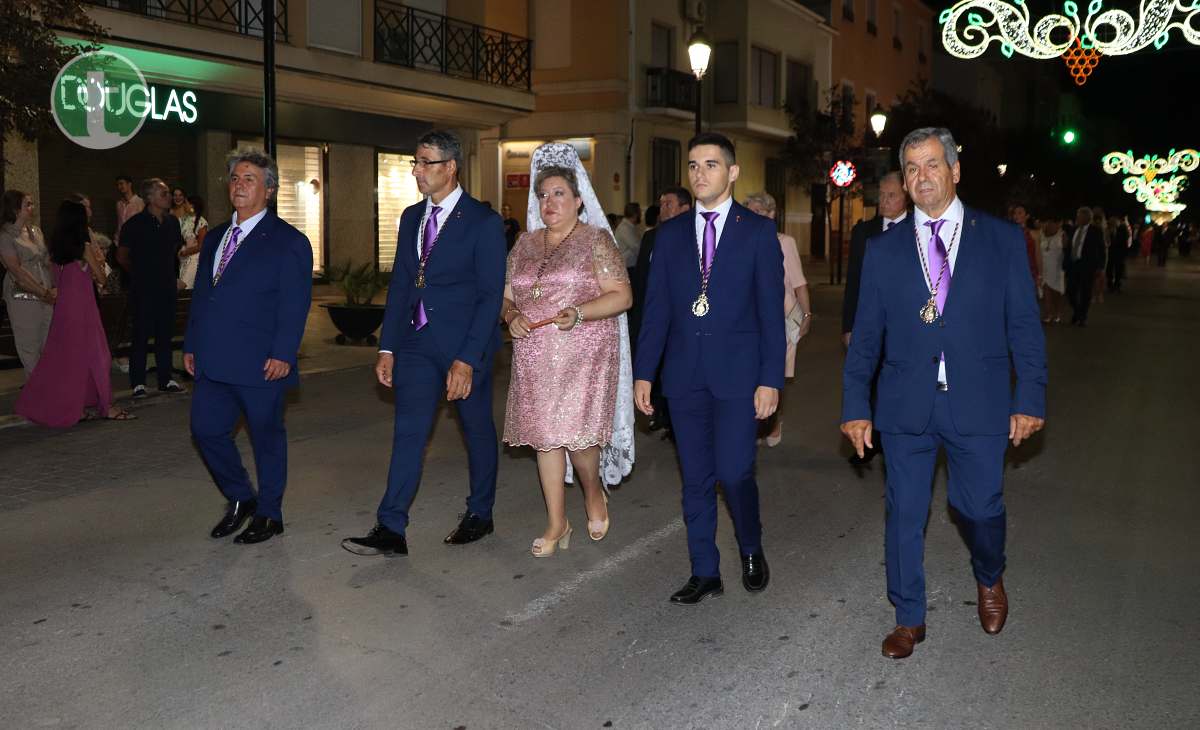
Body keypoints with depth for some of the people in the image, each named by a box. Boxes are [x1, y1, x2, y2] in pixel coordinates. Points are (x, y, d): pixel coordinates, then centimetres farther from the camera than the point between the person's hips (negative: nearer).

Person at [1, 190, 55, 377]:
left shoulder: (36, 231, 11)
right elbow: (17, 271, -14)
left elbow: (48, 261, 13)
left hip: (46, 297, 6)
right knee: (29, 347, 2)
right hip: (23, 298, -6)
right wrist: (44, 292, -15)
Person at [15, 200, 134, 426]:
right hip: (83, 307, -7)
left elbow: (57, 279, 14)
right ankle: (106, 406, 4)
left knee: (63, 357, 12)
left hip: (63, 308, 7)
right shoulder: (84, 247, -11)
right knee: (94, 356, 0)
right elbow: (101, 278, -7)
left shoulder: (55, 247, 7)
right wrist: (98, 261, 10)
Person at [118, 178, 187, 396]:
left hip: (167, 287, 5)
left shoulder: (172, 222, 9)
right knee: (141, 335, -3)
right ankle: (138, 383, 3)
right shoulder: (135, 224, -8)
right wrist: (138, 273, 6)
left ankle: (166, 380, 18)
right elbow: (122, 256, -1)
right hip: (143, 288, -5)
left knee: (165, 334, 10)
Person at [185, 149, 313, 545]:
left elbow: (295, 304, -12)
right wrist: (191, 345, 14)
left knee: (267, 437, 5)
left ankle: (268, 514, 21)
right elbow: (200, 294, 20)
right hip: (213, 362, 7)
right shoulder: (215, 237, 17)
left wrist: (283, 354, -19)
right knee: (206, 429, 7)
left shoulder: (288, 241, -5)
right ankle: (240, 498, 28)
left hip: (260, 364, -7)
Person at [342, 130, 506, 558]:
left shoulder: (483, 223, -10)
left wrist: (466, 360, -18)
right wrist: (387, 348, 6)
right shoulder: (412, 217, 10)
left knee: (477, 430, 10)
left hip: (465, 345, -5)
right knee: (408, 432, 1)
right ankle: (390, 530, 3)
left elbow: (490, 296, -13)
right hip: (418, 342, 5)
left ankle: (479, 515, 28)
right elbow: (399, 286, 12)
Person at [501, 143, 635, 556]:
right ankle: (556, 523, 17)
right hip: (536, 358, 5)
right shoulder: (524, 245, 13)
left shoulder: (596, 240, -3)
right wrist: (511, 314, -6)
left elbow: (622, 296, -8)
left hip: (583, 355, -5)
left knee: (577, 432, -8)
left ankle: (594, 493, 25)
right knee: (544, 434, 5)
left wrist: (578, 313, -22)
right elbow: (507, 296, 17)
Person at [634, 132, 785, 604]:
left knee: (734, 472, -6)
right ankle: (705, 573, 21)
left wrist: (770, 379, -8)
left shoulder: (757, 232, 1)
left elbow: (771, 310, -2)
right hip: (684, 375, 3)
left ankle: (752, 551, 23)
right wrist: (643, 372, 3)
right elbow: (656, 308, 9)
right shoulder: (670, 233, 9)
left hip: (737, 373, -3)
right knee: (696, 480, 8)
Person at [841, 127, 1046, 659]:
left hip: (978, 404, -1)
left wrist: (1029, 398, -4)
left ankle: (989, 578, 43)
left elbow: (1024, 326, 3)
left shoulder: (1002, 240, 2)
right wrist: (856, 405, 0)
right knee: (904, 514, 7)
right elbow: (866, 335, 5)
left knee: (979, 507, 9)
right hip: (906, 407, 1)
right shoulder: (884, 250, 5)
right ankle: (908, 619, 25)